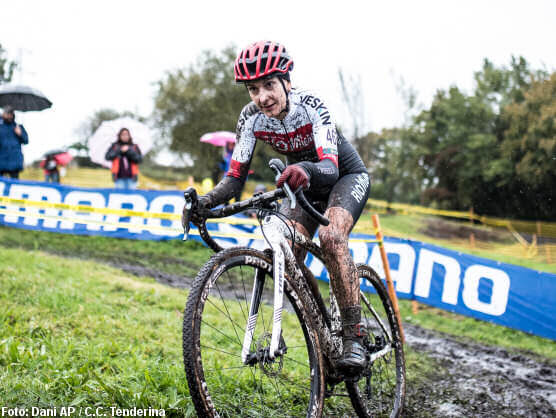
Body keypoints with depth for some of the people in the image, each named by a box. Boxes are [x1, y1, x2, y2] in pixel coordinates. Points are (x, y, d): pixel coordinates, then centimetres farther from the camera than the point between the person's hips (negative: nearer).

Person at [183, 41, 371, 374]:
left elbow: (330, 166, -44)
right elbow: (236, 176, -18)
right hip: (305, 185, 5)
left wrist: (305, 169, -67)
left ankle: (355, 337, -26)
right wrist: (206, 201, -37)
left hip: (347, 175, -5)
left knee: (331, 236, -32)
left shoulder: (311, 105, -31)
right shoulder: (252, 117, -19)